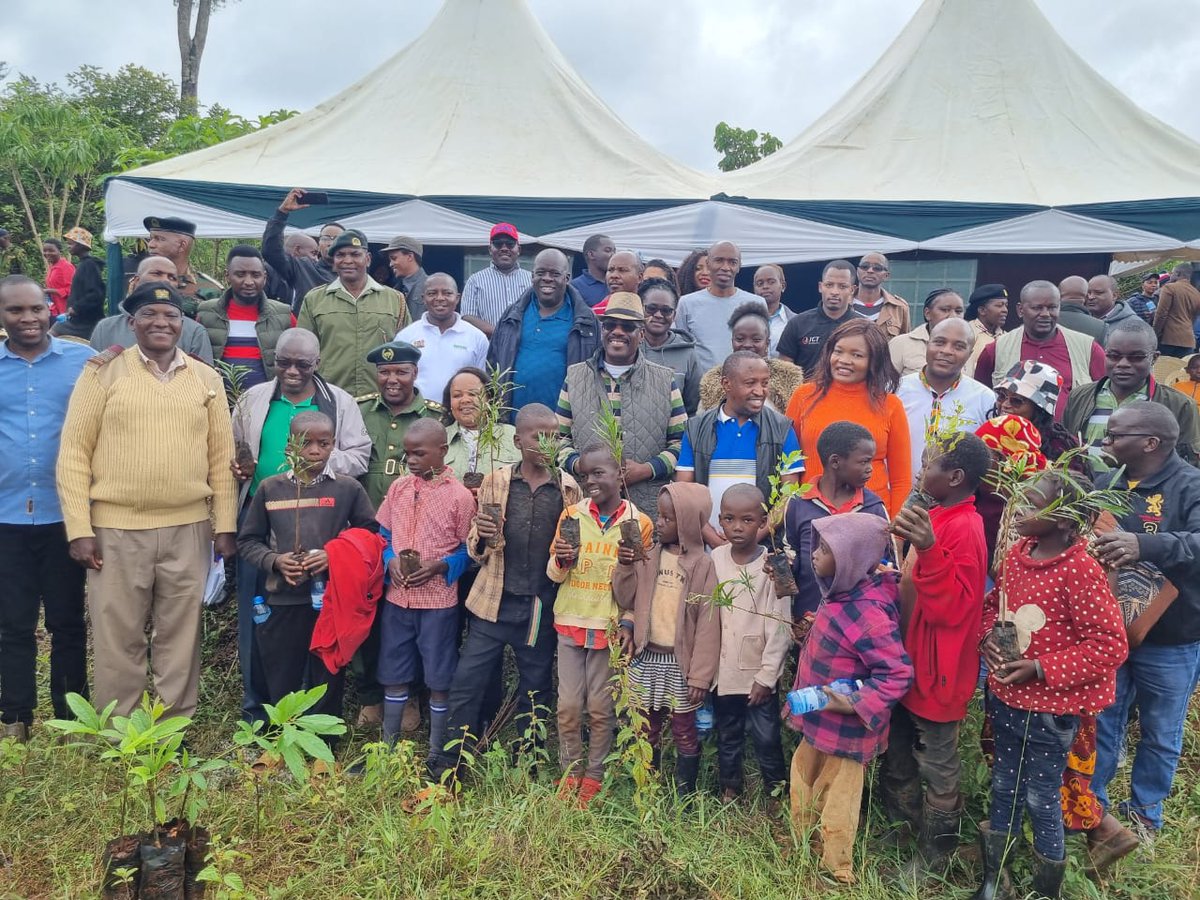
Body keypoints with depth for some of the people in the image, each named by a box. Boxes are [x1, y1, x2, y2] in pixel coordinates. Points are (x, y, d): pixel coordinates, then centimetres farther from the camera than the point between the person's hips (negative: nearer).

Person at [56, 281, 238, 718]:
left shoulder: (206, 379, 7)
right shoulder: (103, 372, 1)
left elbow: (222, 457, 8)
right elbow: (73, 453, -1)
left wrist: (226, 525, 4)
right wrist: (79, 528, -7)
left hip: (189, 530, 2)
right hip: (116, 529, -1)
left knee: (180, 638, 10)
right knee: (117, 640, 8)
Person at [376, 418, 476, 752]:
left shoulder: (460, 496, -9)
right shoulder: (398, 487, 4)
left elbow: (467, 550, -4)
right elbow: (383, 533, 11)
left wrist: (440, 566, -20)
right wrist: (390, 560, -8)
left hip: (439, 601, -4)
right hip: (397, 597, 4)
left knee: (439, 679, 7)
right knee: (393, 675, 16)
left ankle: (437, 752, 22)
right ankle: (388, 746, 31)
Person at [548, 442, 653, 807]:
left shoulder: (639, 523, -5)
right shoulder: (571, 515, 1)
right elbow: (553, 574, 5)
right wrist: (562, 561, -15)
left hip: (610, 627, -2)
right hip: (571, 624, 2)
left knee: (601, 708, 7)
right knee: (568, 705, 7)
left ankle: (594, 776, 24)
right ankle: (570, 771, 25)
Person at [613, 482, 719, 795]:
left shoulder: (702, 565, -10)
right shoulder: (648, 557, 2)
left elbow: (708, 624, -11)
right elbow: (627, 599, 6)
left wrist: (700, 675, -13)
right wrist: (625, 566, -11)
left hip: (680, 661, -4)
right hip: (646, 656, 4)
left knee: (684, 732, 9)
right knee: (647, 728, 16)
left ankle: (685, 795, 22)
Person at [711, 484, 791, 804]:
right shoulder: (715, 559, -3)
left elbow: (780, 627, -12)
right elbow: (704, 613, 4)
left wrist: (766, 675, -12)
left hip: (759, 672, -4)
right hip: (723, 670, 4)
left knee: (767, 738, 6)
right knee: (727, 736, 19)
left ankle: (776, 793, 26)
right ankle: (730, 789, 37)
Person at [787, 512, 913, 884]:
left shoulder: (867, 612, -30)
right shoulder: (840, 594, -2)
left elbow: (898, 674, -29)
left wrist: (857, 704, -30)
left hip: (843, 729, -9)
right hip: (818, 722, 9)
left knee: (835, 806, 14)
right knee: (804, 793, 26)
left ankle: (835, 874, 35)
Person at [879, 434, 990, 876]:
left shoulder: (963, 529, -23)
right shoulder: (937, 518, 6)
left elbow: (953, 608, -28)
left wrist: (929, 549, -38)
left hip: (937, 669, -9)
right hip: (912, 660, 10)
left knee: (937, 767, 9)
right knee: (900, 755, 24)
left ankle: (932, 861, 27)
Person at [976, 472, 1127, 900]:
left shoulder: (1080, 570, -23)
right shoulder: (1016, 553, -2)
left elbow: (1111, 645, -20)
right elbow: (994, 604, 13)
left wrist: (1040, 668, -23)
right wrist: (988, 637, -8)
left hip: (1049, 708, -6)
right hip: (1005, 697, 6)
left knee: (1041, 797, 10)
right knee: (1004, 786, 19)